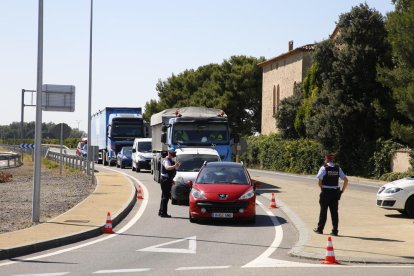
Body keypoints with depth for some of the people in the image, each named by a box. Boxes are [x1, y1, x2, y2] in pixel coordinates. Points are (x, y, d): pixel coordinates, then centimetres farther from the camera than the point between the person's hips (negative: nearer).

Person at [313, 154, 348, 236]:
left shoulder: (324, 168, -7)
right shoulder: (338, 168, 5)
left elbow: (319, 182, -12)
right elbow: (346, 180, 1)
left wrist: (322, 188, 5)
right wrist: (342, 190, 6)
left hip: (325, 192, -3)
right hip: (335, 192, 3)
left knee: (323, 211, 7)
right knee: (334, 212, 6)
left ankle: (320, 229, 17)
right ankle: (335, 231, 5)